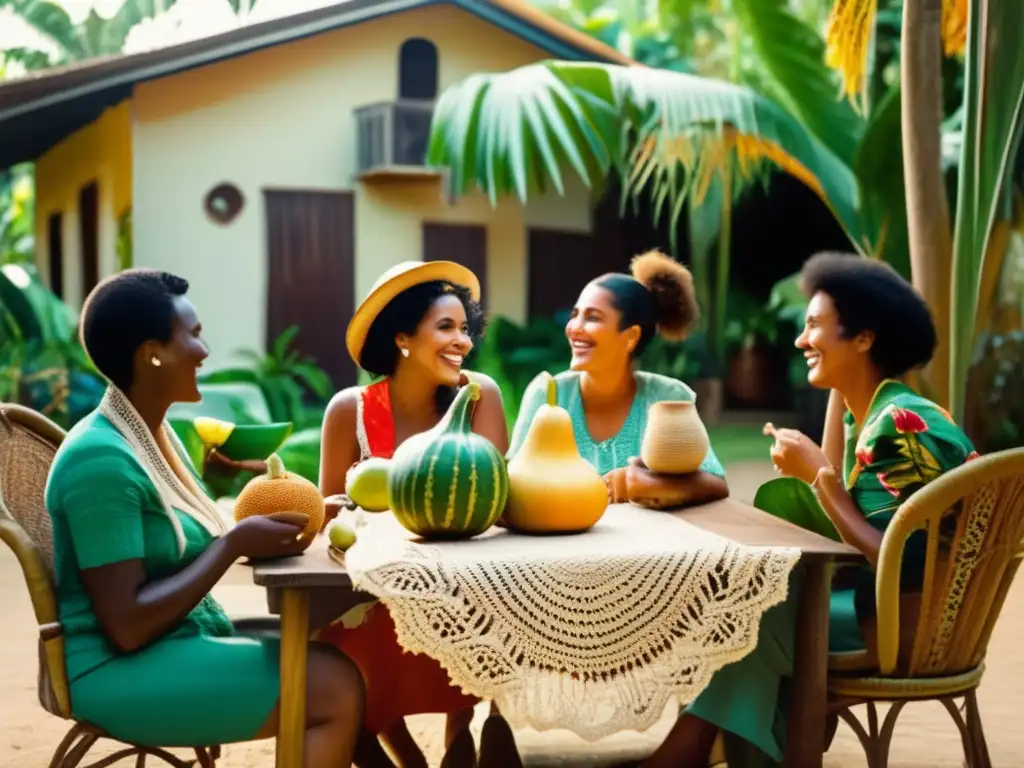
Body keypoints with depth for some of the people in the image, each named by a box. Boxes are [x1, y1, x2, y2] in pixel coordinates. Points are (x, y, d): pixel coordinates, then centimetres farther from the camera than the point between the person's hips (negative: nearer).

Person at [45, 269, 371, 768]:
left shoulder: (158, 433, 9)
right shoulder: (101, 459, -20)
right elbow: (128, 625, -23)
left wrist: (260, 532, -6)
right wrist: (236, 545, -19)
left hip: (187, 641, 9)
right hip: (125, 669, -9)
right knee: (338, 689, -19)